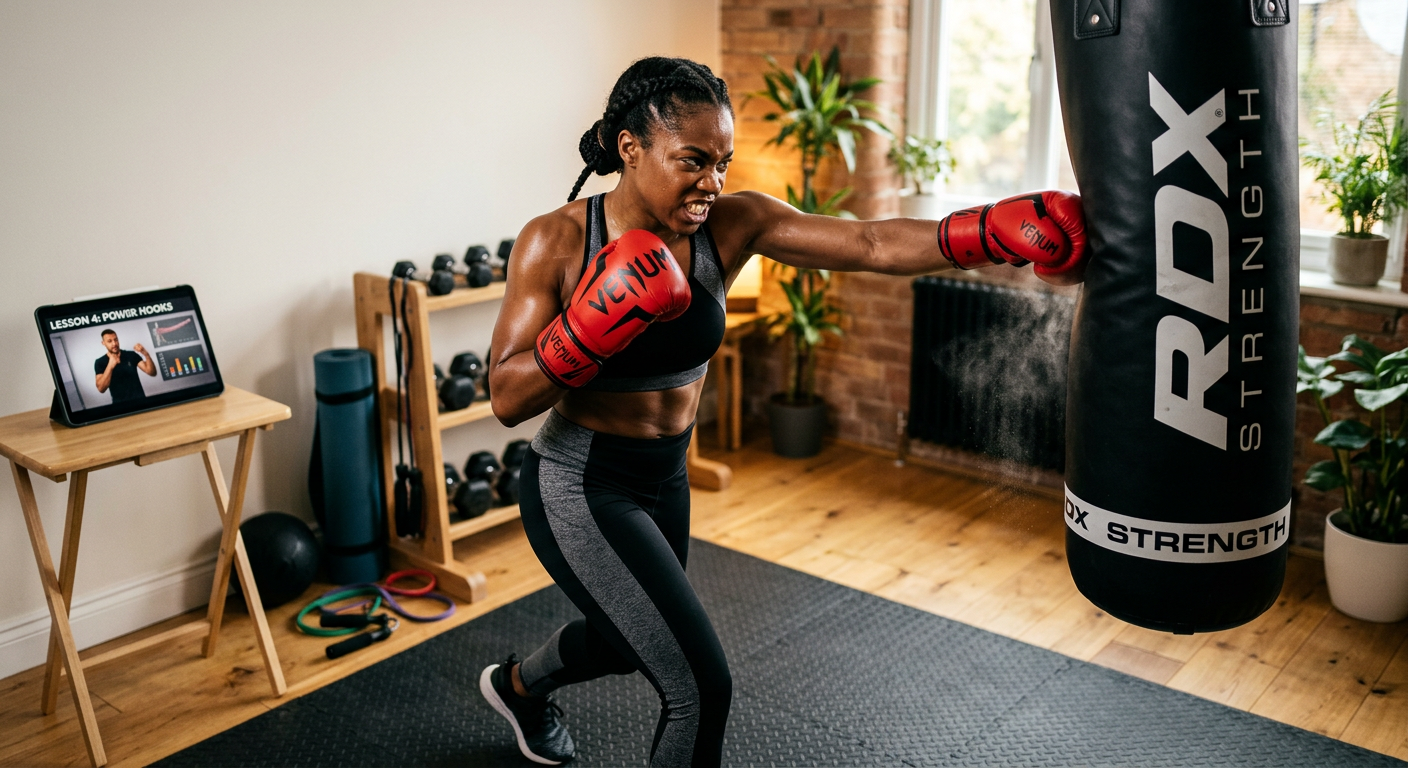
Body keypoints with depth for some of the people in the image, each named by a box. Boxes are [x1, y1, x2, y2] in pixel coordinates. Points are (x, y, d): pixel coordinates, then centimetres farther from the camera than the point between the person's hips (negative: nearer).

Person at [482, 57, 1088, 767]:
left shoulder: (732, 224, -12)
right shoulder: (555, 242, -19)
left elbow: (872, 244, -21)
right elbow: (507, 399, -18)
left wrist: (999, 230, -34)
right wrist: (591, 326, -33)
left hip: (664, 481, 6)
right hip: (578, 489, -6)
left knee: (625, 642, 31)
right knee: (700, 686, -12)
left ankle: (515, 685, 65)